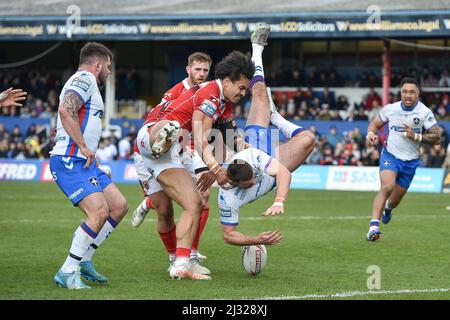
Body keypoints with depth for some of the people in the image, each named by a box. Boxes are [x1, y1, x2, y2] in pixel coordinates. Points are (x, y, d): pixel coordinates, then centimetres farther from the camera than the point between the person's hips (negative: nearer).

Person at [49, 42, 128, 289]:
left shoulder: (84, 80, 24)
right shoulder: (85, 79, -9)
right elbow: (66, 110, -26)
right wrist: (84, 147, -23)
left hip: (84, 162, 11)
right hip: (69, 162, -11)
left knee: (119, 206, 8)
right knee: (99, 211, -22)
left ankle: (84, 260, 13)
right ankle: (67, 272, -14)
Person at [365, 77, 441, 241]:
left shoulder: (425, 112, -10)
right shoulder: (390, 109, -5)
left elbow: (436, 138, -9)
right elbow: (375, 123, 11)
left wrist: (416, 136, -22)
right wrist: (370, 134, -11)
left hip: (410, 161, 1)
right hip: (390, 155, -1)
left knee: (394, 200, 12)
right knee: (387, 187, -28)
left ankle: (387, 209, 52)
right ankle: (373, 226, -31)